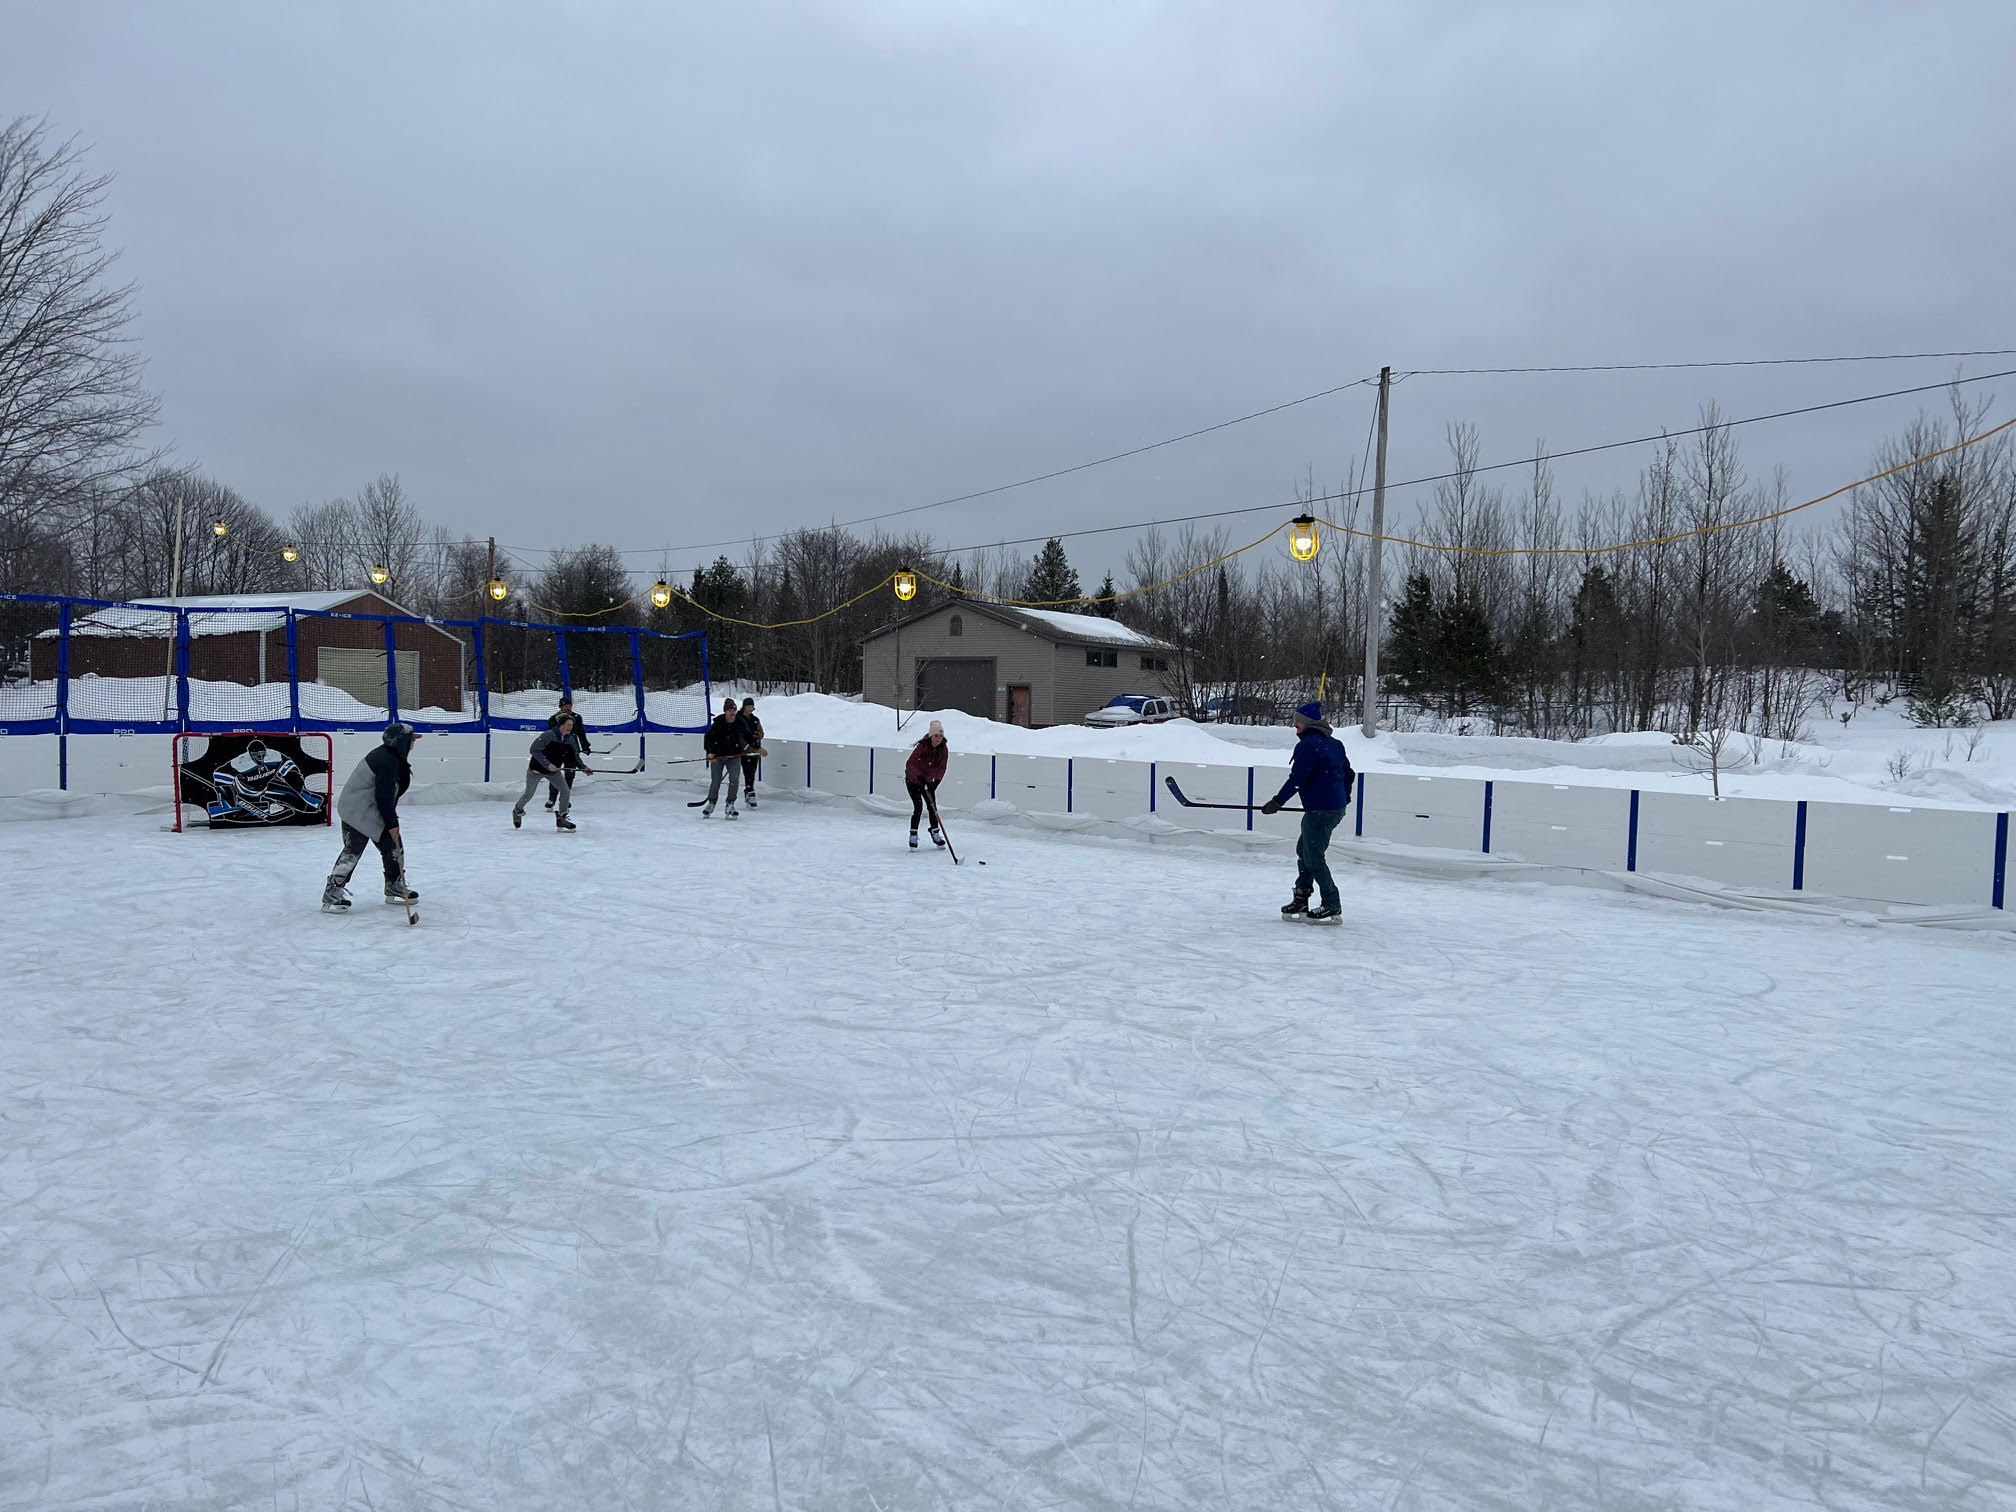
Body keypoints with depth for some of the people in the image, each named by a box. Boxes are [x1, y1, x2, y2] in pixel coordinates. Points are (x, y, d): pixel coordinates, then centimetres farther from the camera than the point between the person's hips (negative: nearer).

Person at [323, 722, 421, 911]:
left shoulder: (393, 757, 7)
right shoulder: (387, 762, -25)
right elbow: (383, 797, -25)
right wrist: (392, 823, -19)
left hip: (373, 809, 11)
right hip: (356, 811, -11)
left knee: (392, 846, 12)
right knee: (353, 849, -14)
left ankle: (394, 886, 25)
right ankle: (332, 893, -10)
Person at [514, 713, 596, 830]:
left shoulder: (570, 739, -3)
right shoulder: (548, 735, -24)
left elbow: (575, 757, 7)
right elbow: (535, 750, -27)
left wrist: (584, 768, -4)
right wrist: (548, 765, -32)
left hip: (554, 770, 5)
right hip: (536, 769, -5)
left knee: (566, 790, -9)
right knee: (529, 794, 6)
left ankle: (561, 818, 2)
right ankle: (517, 811, 36)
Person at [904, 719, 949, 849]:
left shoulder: (943, 750, -12)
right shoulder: (922, 746, -26)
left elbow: (941, 768, -15)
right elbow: (909, 764, -28)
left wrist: (936, 781, -31)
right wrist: (919, 776, -41)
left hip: (928, 781, 5)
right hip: (912, 781, -5)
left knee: (932, 807, 4)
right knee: (918, 807, -13)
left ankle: (935, 833, 21)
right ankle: (913, 836, -2)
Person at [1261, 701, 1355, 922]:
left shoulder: (1307, 745, -15)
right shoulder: (1334, 743, 14)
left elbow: (1296, 779, -18)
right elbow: (1347, 772, 22)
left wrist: (1277, 802, -11)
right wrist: (1344, 798, 35)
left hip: (1320, 810, -10)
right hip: (1337, 808, 10)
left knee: (1313, 857, -2)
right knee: (1304, 850, 18)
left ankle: (1332, 905, 3)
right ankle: (1301, 900, 22)